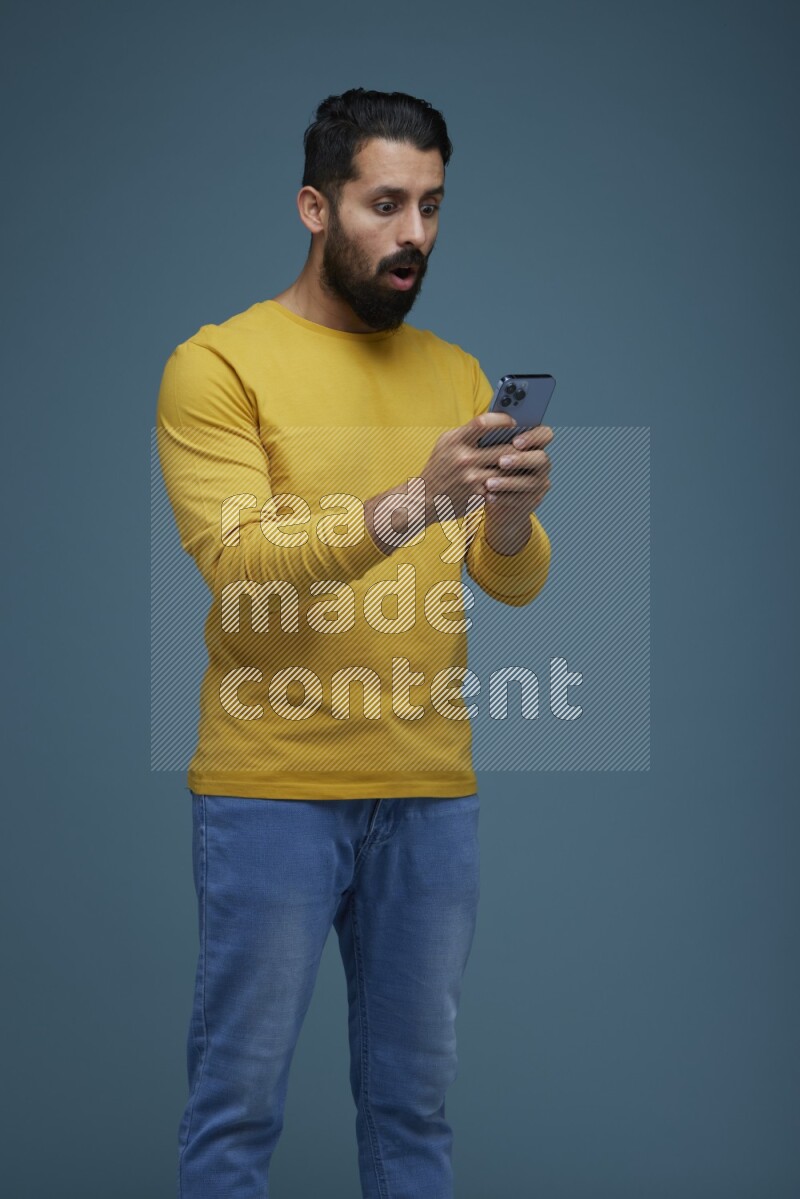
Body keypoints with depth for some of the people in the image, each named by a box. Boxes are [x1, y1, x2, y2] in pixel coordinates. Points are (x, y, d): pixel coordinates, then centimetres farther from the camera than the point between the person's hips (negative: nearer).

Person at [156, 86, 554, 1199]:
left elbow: (514, 581, 5)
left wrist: (510, 514, -17)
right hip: (272, 790, -4)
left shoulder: (456, 373, 12)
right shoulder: (217, 365, -4)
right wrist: (408, 505, -27)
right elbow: (238, 565, -15)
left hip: (433, 790, 5)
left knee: (414, 1095, 13)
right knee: (240, 1097, 3)